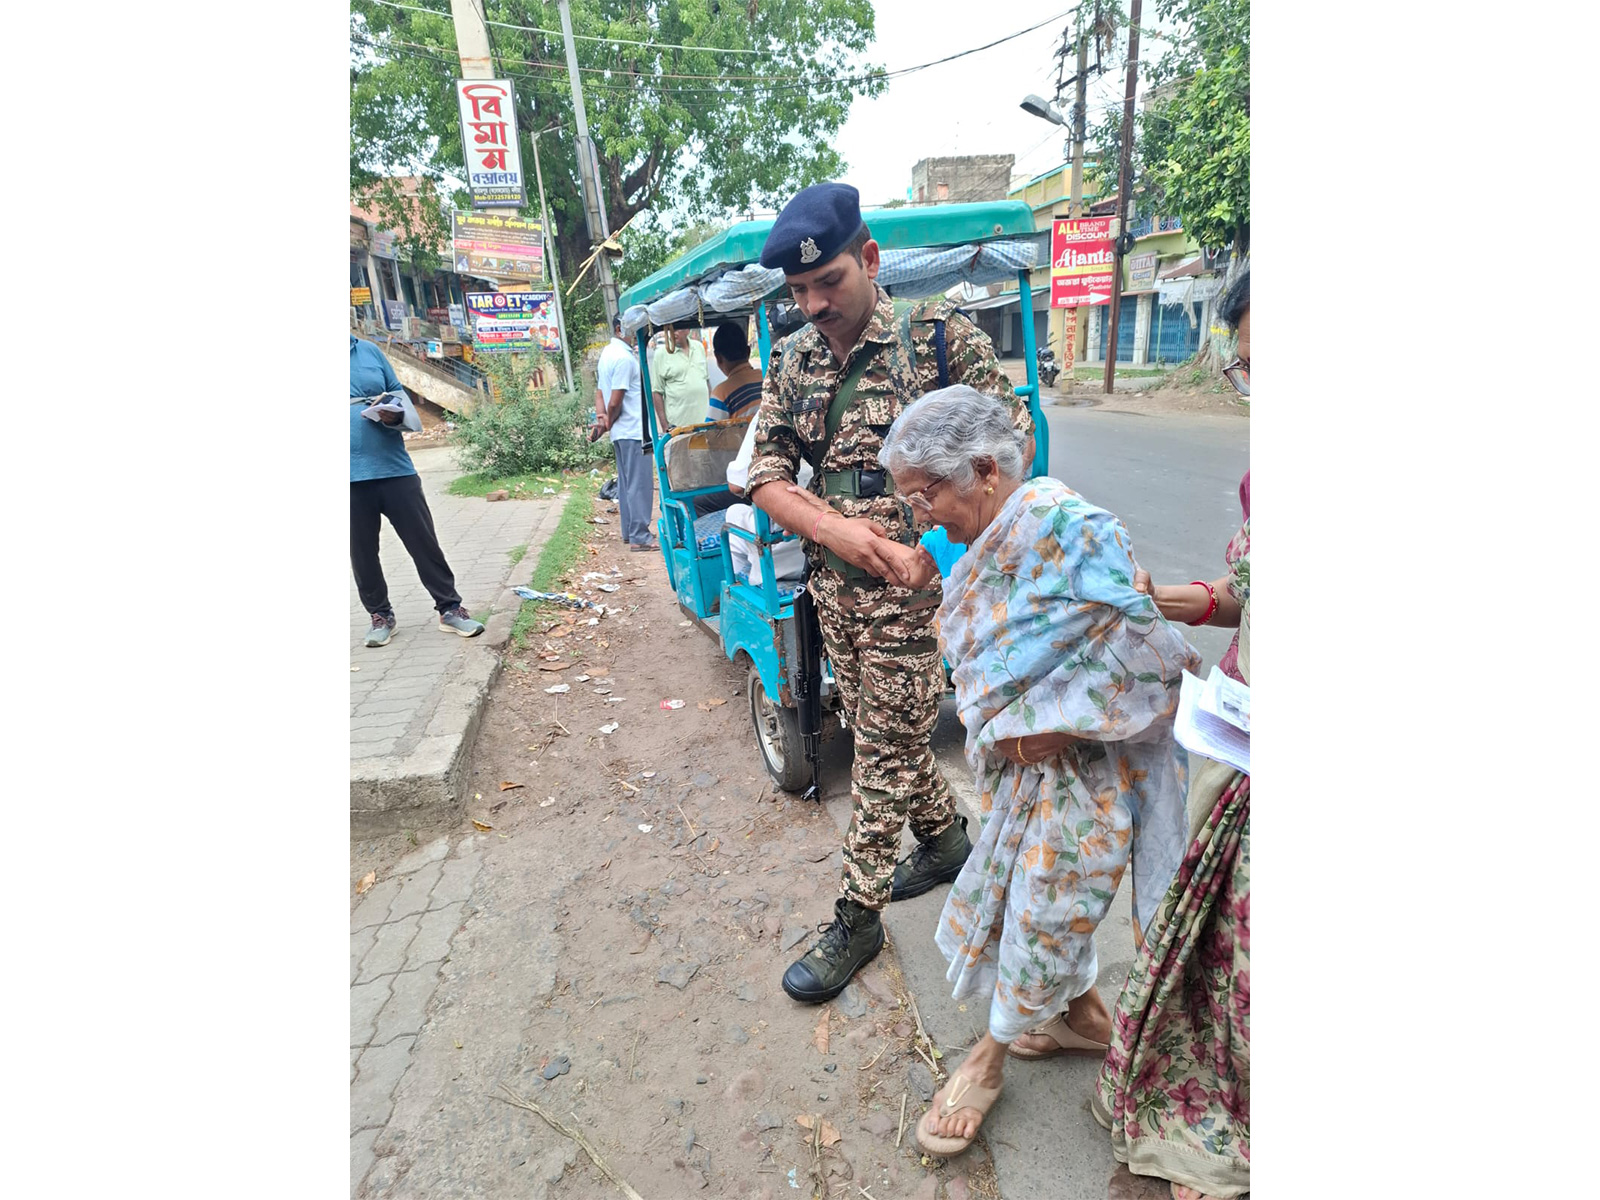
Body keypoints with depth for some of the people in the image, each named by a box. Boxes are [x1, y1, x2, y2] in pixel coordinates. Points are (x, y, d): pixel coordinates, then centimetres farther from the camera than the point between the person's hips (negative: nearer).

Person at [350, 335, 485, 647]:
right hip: (352, 478, 0)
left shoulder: (368, 350, 8)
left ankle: (450, 609, 15)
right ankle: (380, 615, 26)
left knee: (424, 542, 4)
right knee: (362, 552, 10)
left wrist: (395, 414, -9)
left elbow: (400, 396, 12)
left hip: (394, 468, 1)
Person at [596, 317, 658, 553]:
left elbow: (602, 392, 17)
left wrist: (602, 416, 2)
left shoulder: (608, 353, 15)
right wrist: (609, 422, -2)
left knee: (626, 482, 14)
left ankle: (629, 531, 22)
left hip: (621, 432, 10)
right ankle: (639, 537, -3)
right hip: (633, 430, -10)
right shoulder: (624, 357, -17)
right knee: (639, 483, -6)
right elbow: (615, 402, -19)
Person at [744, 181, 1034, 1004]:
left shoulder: (940, 335, -8)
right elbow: (766, 473, 3)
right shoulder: (791, 360, 6)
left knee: (885, 746, 3)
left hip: (911, 583, -6)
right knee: (878, 728, 18)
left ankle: (856, 916, 19)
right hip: (834, 584, 6)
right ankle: (944, 839, 43)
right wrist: (832, 529, -16)